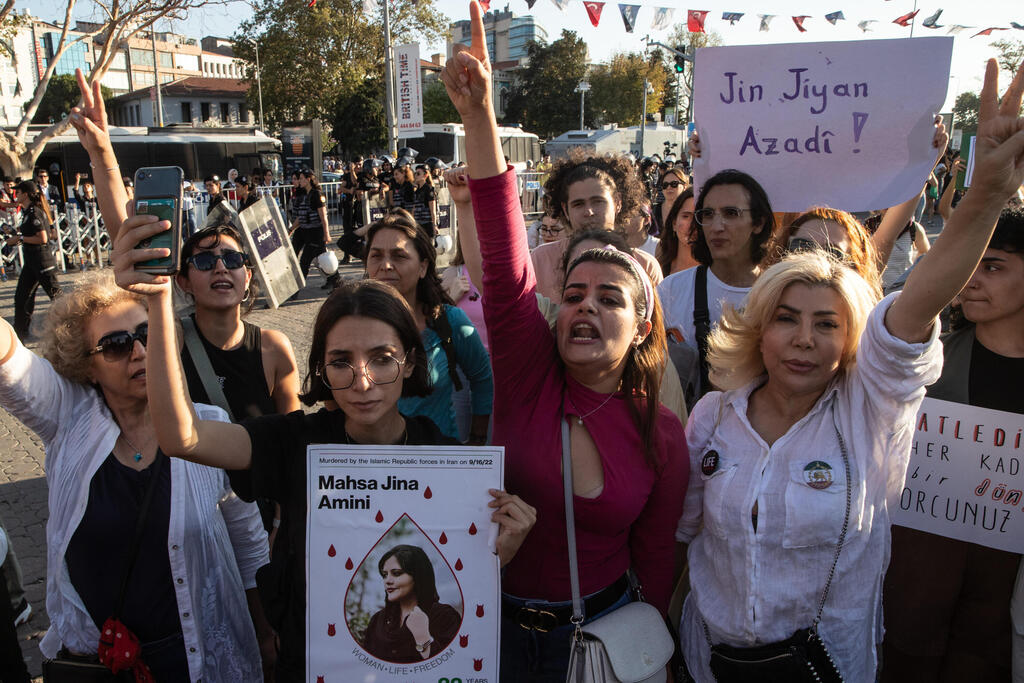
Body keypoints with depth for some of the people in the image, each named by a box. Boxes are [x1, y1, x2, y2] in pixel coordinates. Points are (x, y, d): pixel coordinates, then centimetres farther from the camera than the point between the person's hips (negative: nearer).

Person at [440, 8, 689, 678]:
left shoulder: (663, 436, -12)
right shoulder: (530, 373, -16)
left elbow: (655, 559, 0)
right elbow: (505, 259, -29)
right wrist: (479, 115, -38)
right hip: (497, 622, 0)